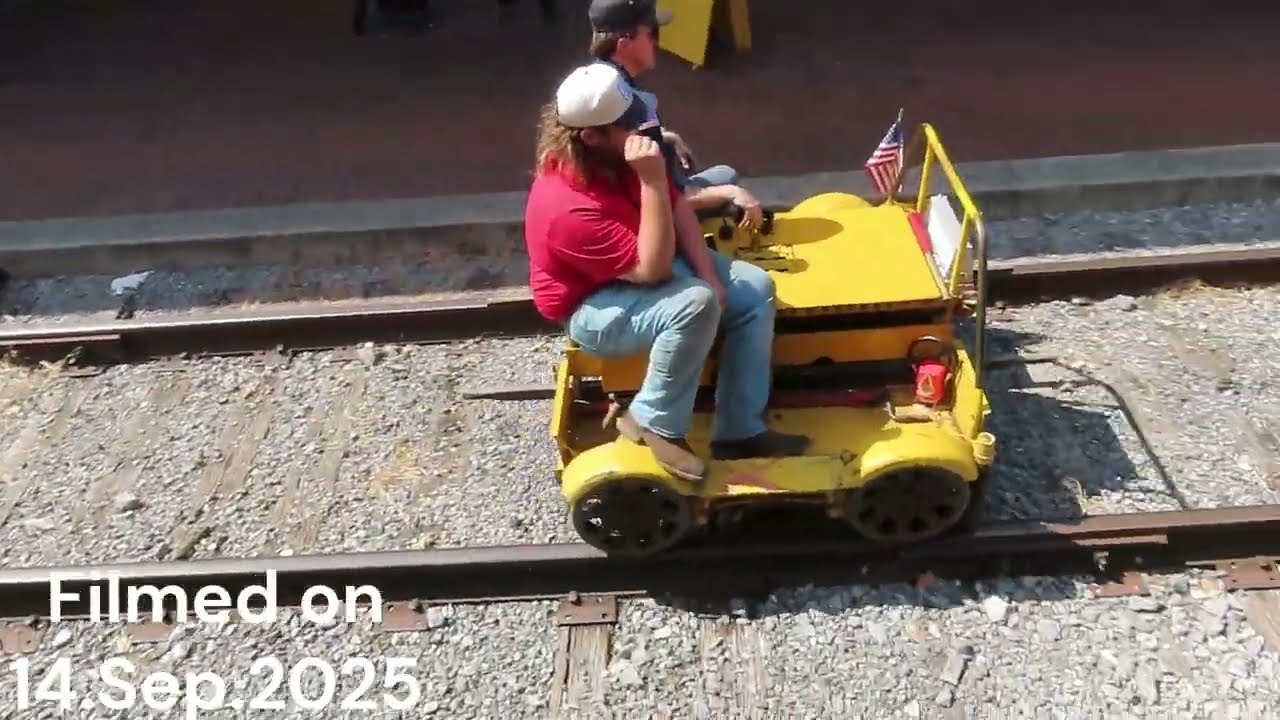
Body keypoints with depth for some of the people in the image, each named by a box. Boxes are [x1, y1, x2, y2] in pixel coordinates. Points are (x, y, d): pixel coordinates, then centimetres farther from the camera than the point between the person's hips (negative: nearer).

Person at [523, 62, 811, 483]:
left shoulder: (618, 155, -9)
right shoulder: (568, 207, -34)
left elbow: (679, 210, 1)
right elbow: (652, 270, -34)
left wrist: (709, 274, -10)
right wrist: (652, 182, -39)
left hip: (650, 260, 9)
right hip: (593, 306, -9)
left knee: (756, 289, -4)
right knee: (696, 305, -36)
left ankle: (740, 430, -1)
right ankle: (653, 423, -14)